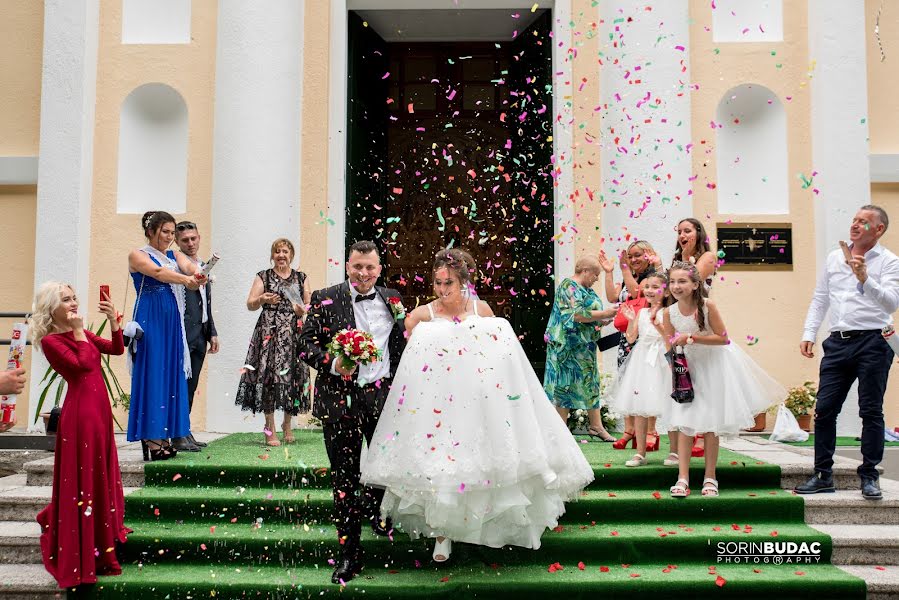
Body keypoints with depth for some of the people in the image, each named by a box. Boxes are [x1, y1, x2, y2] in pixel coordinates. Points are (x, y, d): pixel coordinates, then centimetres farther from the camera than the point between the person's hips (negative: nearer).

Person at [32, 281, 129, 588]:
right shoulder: (50, 341, -11)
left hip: (99, 408, 8)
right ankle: (81, 556, 6)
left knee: (100, 476, 18)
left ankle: (101, 537, 34)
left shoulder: (82, 334, 13)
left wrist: (112, 319, -1)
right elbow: (84, 364, -21)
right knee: (82, 478, -3)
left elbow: (117, 349, 10)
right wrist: (78, 331, -14)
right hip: (80, 412, -8)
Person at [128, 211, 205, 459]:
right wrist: (185, 279, -36)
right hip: (150, 320, -6)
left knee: (173, 375, 5)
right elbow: (158, 272, -19)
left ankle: (166, 436, 11)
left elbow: (188, 266, -7)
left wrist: (198, 275, -31)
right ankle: (150, 439, -3)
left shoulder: (175, 256, 16)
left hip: (172, 321, 6)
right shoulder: (138, 255, 0)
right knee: (151, 375, -6)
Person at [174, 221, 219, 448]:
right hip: (183, 334, -8)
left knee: (190, 385, 12)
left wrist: (212, 333, 18)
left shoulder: (204, 266, 18)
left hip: (200, 334, 8)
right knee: (182, 385, -4)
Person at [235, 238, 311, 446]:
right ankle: (270, 429, -2)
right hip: (269, 333, -2)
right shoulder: (263, 277, 9)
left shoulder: (300, 278, 14)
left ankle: (287, 424, 17)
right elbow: (250, 304, 3)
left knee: (293, 375, 0)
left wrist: (303, 309, -7)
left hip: (294, 333, 2)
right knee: (268, 376, -8)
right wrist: (262, 299, -17)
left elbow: (308, 307, 15)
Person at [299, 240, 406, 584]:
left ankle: (373, 509, 47)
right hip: (340, 398, -2)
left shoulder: (392, 299, 8)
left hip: (383, 396, 2)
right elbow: (306, 344, -3)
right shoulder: (325, 299, -1)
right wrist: (332, 364, -20)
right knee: (344, 476, 6)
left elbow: (402, 346, 14)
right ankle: (349, 553, 18)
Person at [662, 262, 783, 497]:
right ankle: (682, 478, -2)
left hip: (713, 366, -2)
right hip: (687, 367, 2)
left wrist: (691, 338, -27)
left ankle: (710, 478, 15)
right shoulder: (669, 313, -11)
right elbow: (670, 347, 0)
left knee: (711, 424, 4)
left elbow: (722, 338, -18)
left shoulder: (707, 306, -21)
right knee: (684, 423, -4)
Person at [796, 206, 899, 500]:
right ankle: (823, 475, 12)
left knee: (871, 411, 2)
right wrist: (808, 334, 8)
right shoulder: (834, 257, 14)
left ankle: (869, 476, 13)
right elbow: (819, 299, 17)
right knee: (824, 409, 3)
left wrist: (865, 279, -27)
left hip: (872, 343, -4)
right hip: (838, 342, 4)